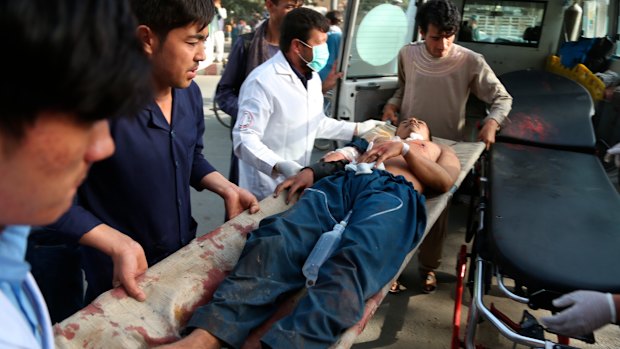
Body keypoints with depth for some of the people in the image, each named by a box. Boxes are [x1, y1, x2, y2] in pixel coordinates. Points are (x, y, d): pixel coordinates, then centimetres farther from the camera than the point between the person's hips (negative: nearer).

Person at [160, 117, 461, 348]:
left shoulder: (439, 150, 38)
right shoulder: (374, 139, 43)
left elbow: (445, 181, 16)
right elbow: (337, 159, 26)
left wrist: (405, 149, 4)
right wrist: (311, 170, 5)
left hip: (396, 192, -2)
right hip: (341, 183, 3)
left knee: (351, 265, -37)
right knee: (276, 242, -29)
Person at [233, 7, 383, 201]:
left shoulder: (312, 77, 8)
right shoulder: (262, 82, -22)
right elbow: (244, 139, -27)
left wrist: (357, 129, 14)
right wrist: (280, 166, -40)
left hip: (298, 180, 8)